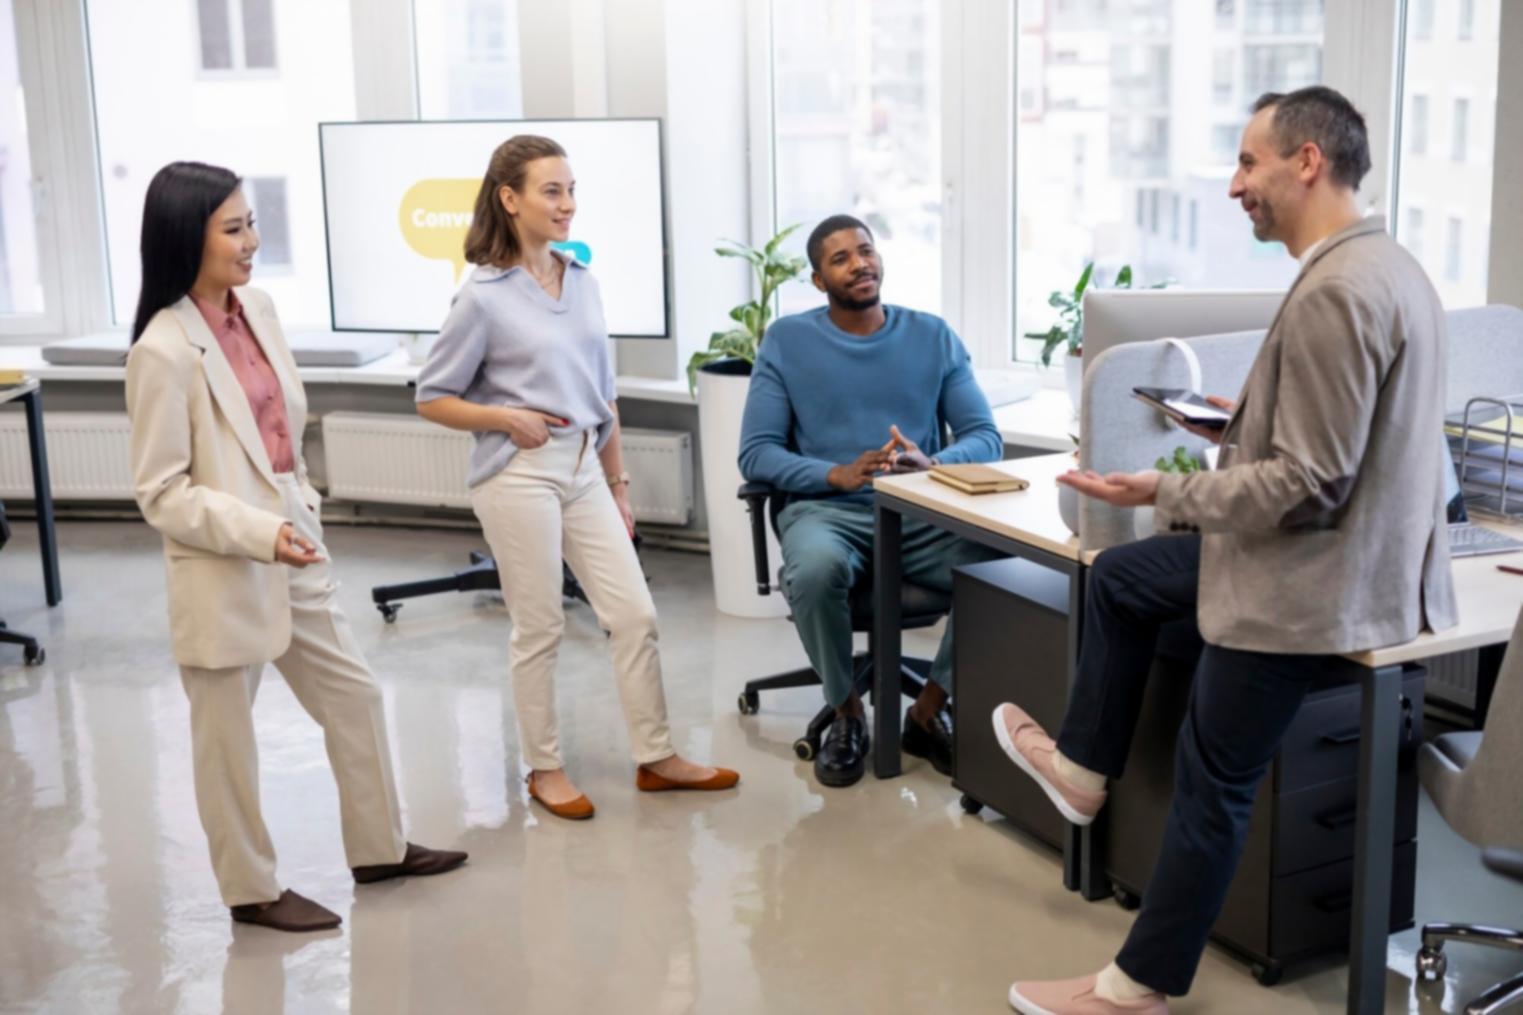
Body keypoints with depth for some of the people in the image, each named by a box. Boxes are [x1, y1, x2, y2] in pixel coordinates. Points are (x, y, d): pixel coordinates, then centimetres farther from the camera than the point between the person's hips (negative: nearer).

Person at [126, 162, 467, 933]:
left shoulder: (258, 309, 4)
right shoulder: (163, 352, -19)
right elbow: (161, 492, -16)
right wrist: (259, 533, -24)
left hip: (290, 548, 8)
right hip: (221, 569, -8)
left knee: (354, 695, 16)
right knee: (227, 736, 9)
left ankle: (379, 848, 33)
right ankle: (251, 889, 26)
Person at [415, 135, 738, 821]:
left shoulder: (582, 282, 8)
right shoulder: (484, 296, -8)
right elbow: (432, 399, -3)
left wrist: (618, 482, 15)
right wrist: (507, 417, -17)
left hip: (585, 469, 6)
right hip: (519, 475, -6)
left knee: (635, 614, 6)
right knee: (540, 629, 4)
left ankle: (657, 757, 19)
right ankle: (544, 769, 21)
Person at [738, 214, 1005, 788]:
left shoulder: (933, 336, 9)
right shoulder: (786, 341, 3)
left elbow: (986, 437, 4)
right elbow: (755, 454, -3)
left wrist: (932, 463, -19)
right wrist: (837, 475, -20)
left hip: (920, 512, 2)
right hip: (826, 509, -2)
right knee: (817, 569, -37)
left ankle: (927, 714, -4)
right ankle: (847, 715, -8)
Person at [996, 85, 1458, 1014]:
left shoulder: (1334, 292, -27)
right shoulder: (1385, 263, 6)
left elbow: (1308, 482, -27)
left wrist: (1163, 492, -19)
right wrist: (1255, 414, 19)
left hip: (1309, 581, -10)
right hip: (1345, 549, 10)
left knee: (1214, 786, 4)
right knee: (1120, 577, 22)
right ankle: (1085, 764, 37)